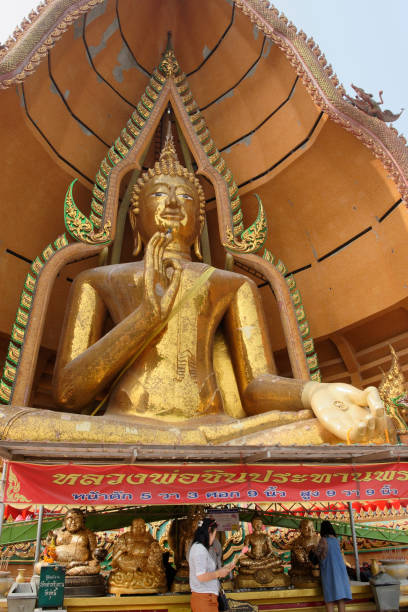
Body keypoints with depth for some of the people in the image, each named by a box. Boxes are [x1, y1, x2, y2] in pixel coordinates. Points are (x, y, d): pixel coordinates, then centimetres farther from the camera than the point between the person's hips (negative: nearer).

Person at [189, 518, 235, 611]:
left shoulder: (197, 547, 14)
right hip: (204, 598, -10)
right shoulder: (200, 549, -17)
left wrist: (224, 568, 13)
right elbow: (201, 576, -24)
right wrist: (219, 573, -11)